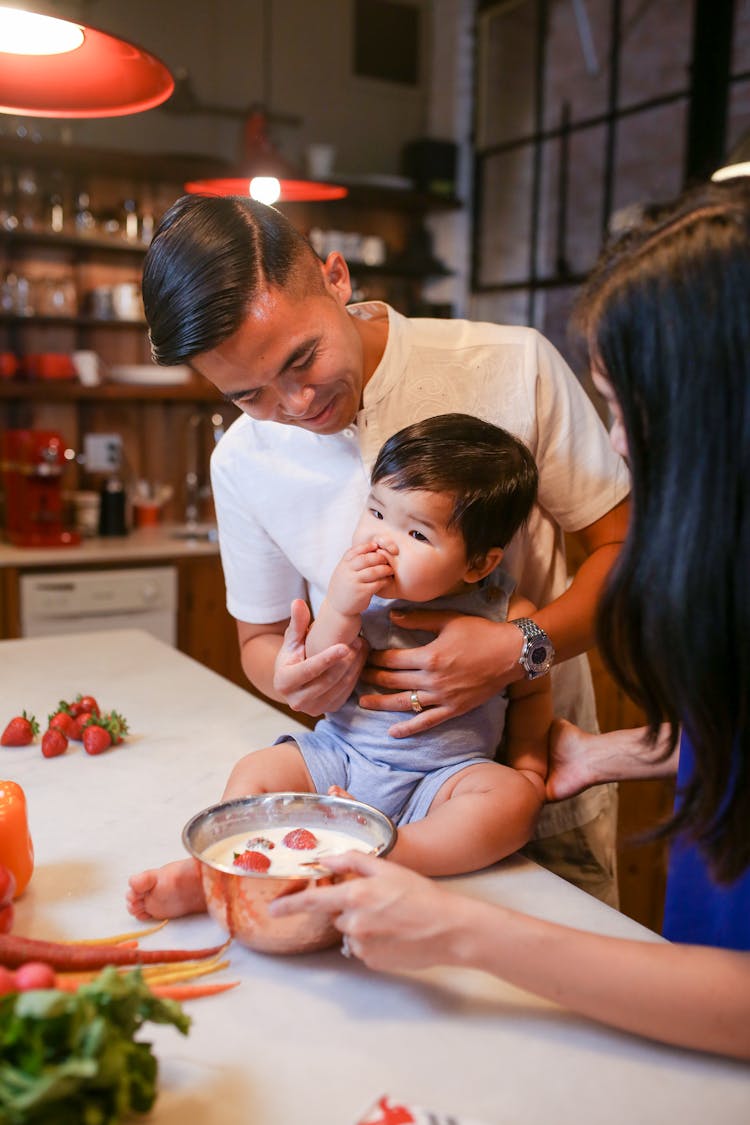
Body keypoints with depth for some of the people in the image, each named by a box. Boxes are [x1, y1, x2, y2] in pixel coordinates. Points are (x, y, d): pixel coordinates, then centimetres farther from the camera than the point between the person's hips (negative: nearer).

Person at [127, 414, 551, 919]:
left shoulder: (508, 616, -8)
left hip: (444, 775, -2)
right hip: (341, 753, 3)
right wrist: (338, 612, -21)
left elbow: (531, 692, 9)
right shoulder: (358, 591, -4)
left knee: (515, 798, -29)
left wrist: (529, 762, -6)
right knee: (256, 771, -11)